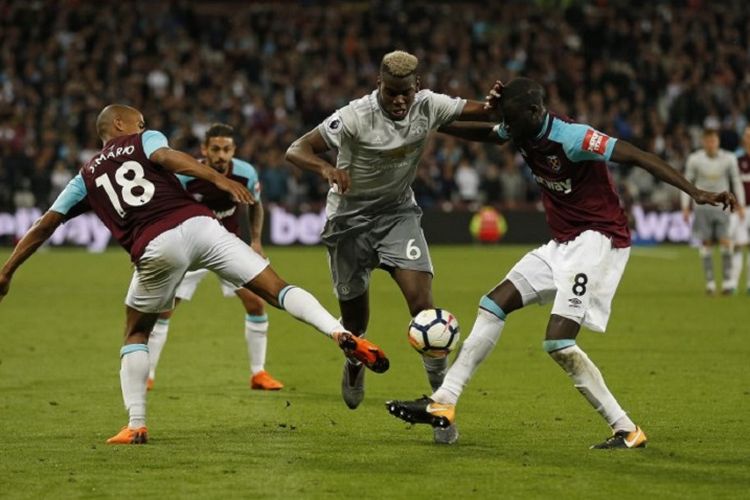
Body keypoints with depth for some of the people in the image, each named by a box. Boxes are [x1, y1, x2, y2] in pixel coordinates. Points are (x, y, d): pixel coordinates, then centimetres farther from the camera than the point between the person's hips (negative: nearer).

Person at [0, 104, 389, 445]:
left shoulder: (86, 177, 26)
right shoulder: (144, 140, 20)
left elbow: (44, 226, 26)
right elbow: (165, 156, -4)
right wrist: (219, 179, -16)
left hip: (154, 249, 1)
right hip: (196, 225, -1)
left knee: (136, 335, 23)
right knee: (278, 291, 1)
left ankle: (135, 425, 12)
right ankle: (340, 334, -21)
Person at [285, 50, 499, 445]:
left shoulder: (428, 105, -14)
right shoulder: (356, 117, -25)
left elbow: (478, 111, -6)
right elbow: (296, 151, -25)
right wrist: (326, 168, -48)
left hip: (398, 213, 2)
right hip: (350, 217, -2)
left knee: (421, 300, -16)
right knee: (354, 311, 11)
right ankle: (355, 363, 48)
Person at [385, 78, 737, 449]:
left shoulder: (572, 138, -23)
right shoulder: (521, 132, 2)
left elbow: (638, 157, -25)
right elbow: (488, 134, 26)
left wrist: (696, 193, -32)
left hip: (598, 240, -9)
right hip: (563, 244, 9)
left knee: (559, 343, -19)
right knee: (494, 305, 5)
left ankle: (626, 431, -11)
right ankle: (444, 402, 8)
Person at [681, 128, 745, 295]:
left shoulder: (729, 159, -1)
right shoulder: (694, 159, -2)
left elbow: (736, 182, 8)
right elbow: (686, 183, 5)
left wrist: (741, 206, 4)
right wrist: (685, 208, 0)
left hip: (722, 207, 0)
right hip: (702, 206, 0)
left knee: (725, 240, -11)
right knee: (706, 242, -1)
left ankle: (728, 279, -5)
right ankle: (710, 281, 5)